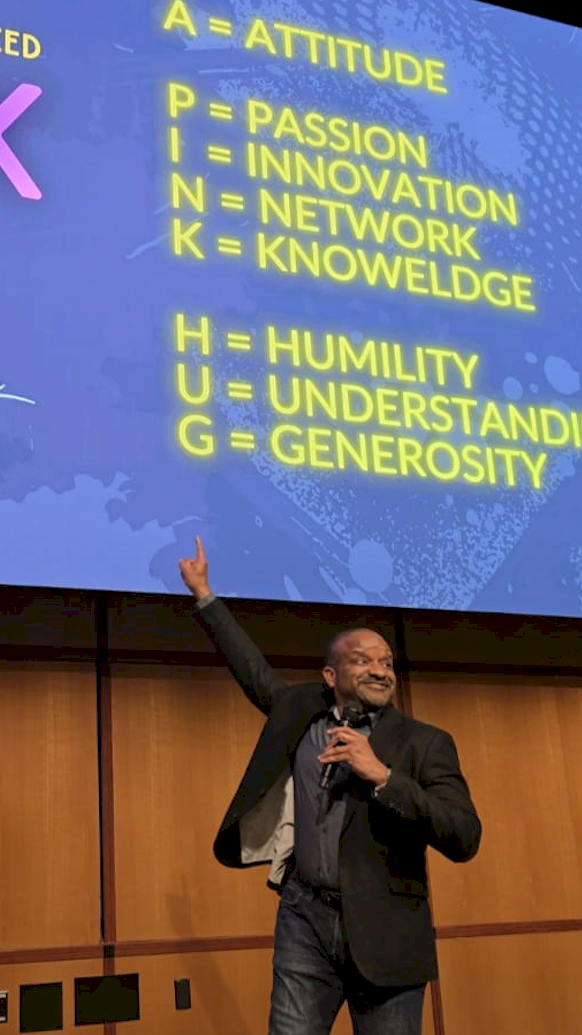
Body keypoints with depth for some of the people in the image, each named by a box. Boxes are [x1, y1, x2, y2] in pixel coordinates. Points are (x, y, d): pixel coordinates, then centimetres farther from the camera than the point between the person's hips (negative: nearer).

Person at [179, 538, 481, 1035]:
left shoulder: (425, 743, -3)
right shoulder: (299, 710, 8)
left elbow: (465, 839, -12)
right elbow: (252, 667, 21)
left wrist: (382, 775, -21)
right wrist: (203, 592, 24)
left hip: (383, 931, -2)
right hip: (305, 919, 3)